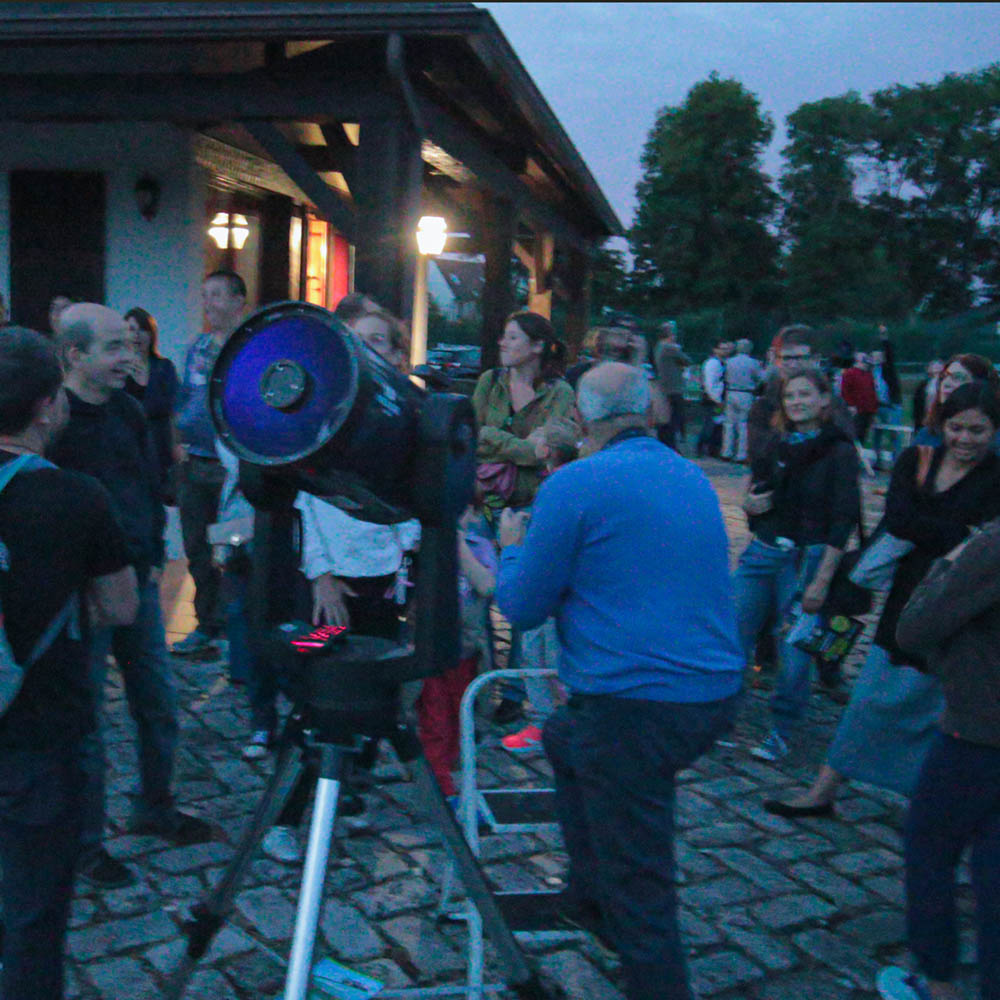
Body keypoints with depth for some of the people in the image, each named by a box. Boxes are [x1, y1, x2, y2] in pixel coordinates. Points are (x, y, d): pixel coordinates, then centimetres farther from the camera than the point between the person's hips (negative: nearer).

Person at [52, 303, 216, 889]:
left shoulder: (128, 411, 7)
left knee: (159, 706, 15)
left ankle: (155, 809, 36)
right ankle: (86, 842, 22)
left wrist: (154, 560, 12)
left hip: (136, 583, 7)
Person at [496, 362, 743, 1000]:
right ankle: (591, 899, 44)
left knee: (638, 884, 4)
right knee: (566, 738, 31)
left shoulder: (574, 486, -11)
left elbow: (522, 607, -2)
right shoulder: (694, 478, 11)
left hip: (635, 707, -8)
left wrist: (512, 545, 18)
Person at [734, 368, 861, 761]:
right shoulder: (774, 446, 10)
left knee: (794, 654, 0)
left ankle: (781, 731, 18)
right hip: (760, 554, 5)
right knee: (732, 640, 2)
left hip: (807, 559, -4)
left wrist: (821, 581, -15)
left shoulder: (840, 452, -5)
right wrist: (750, 505, -4)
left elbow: (843, 523, -10)